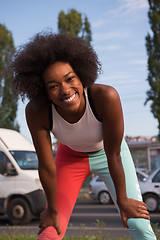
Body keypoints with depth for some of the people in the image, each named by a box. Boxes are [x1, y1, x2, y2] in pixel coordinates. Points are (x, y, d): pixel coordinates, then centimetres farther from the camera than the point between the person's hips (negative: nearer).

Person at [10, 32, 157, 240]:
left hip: (106, 154, -1)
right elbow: (46, 166, -22)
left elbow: (114, 156, -28)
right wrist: (53, 210, -9)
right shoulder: (36, 112, -32)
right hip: (71, 158, 1)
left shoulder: (106, 96, -38)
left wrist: (122, 200, -15)